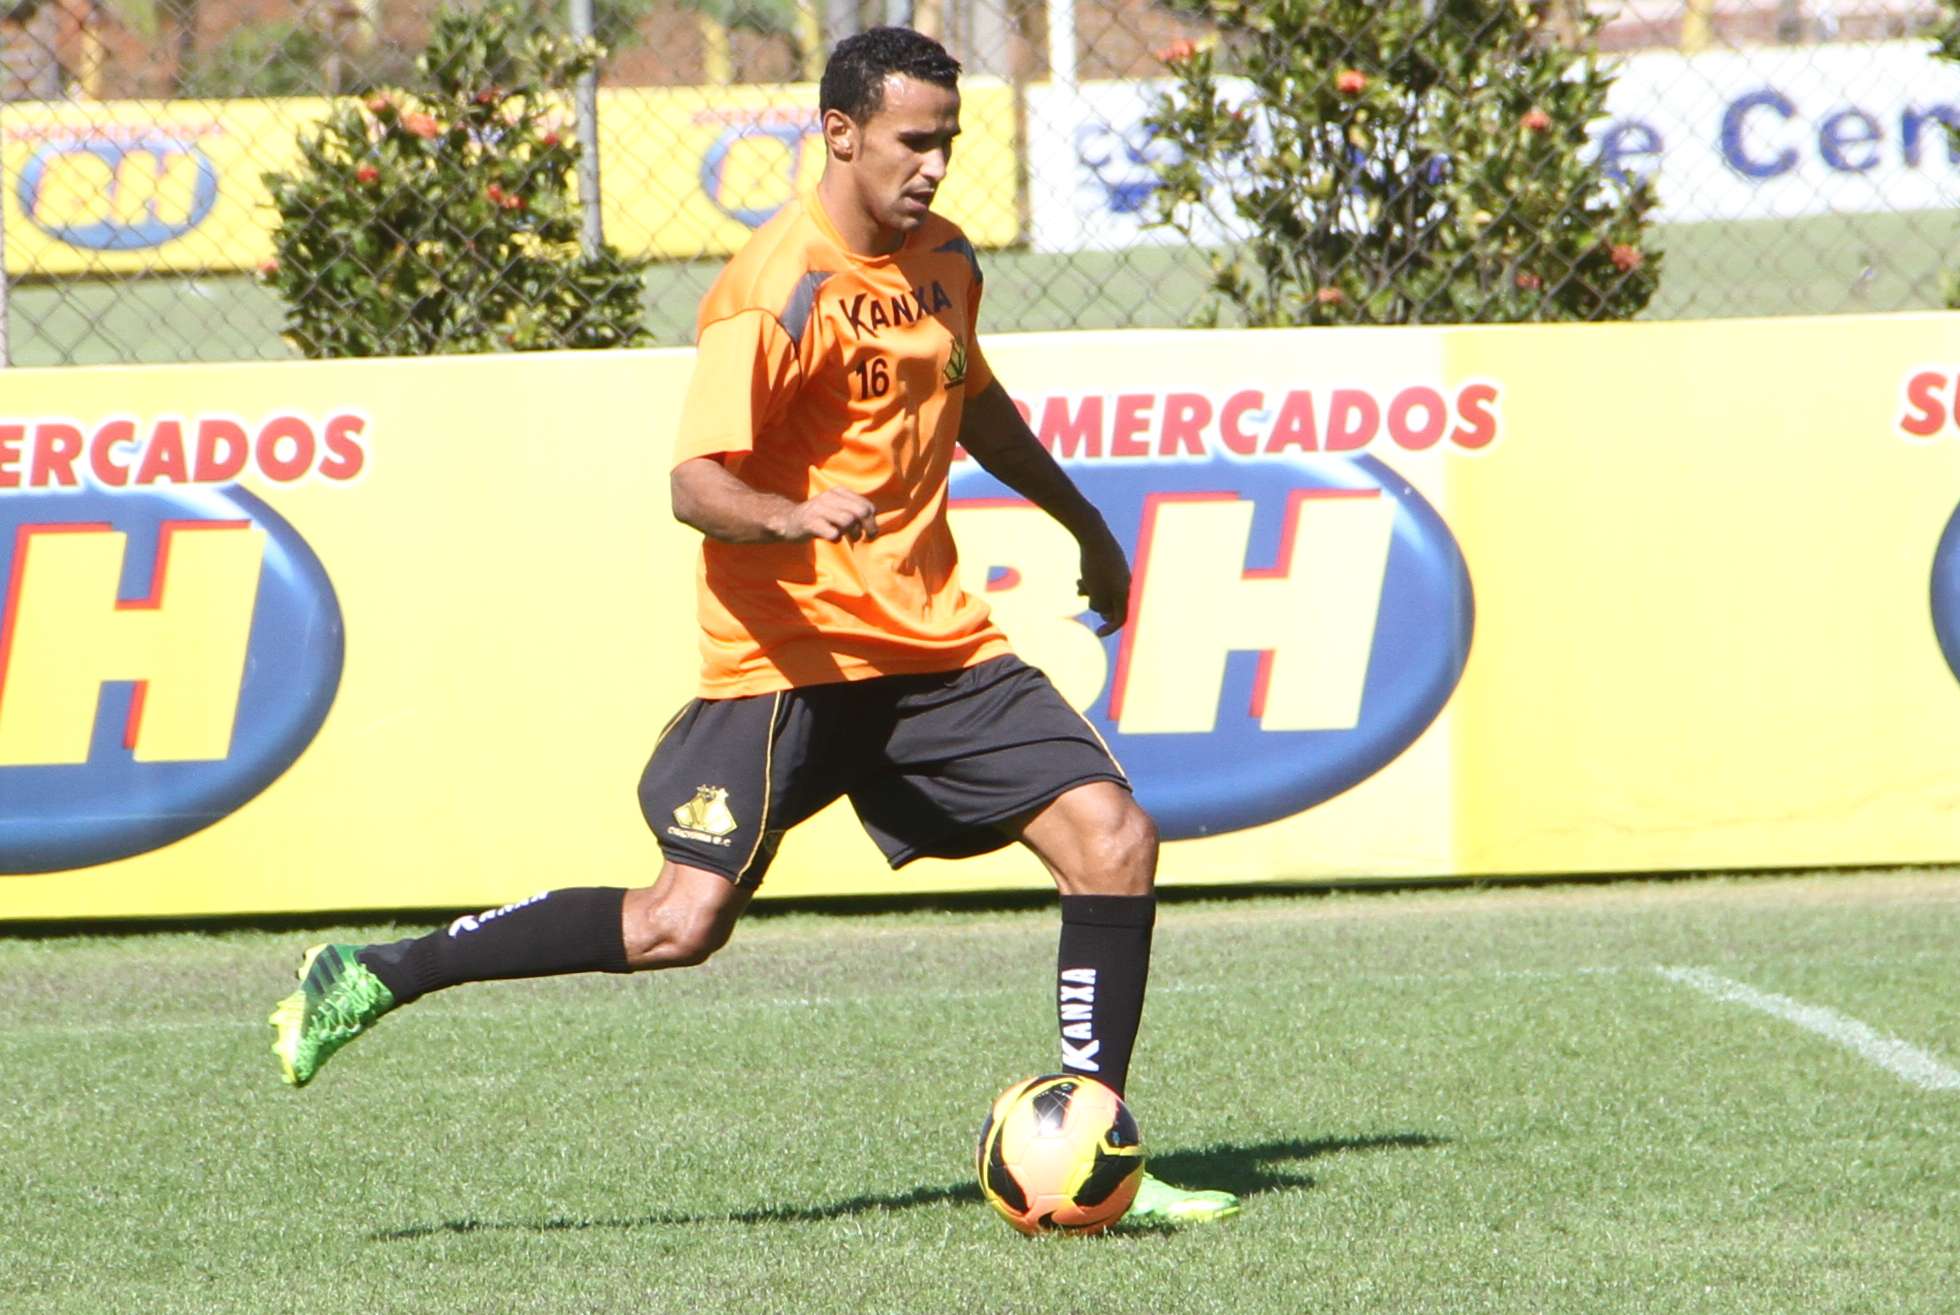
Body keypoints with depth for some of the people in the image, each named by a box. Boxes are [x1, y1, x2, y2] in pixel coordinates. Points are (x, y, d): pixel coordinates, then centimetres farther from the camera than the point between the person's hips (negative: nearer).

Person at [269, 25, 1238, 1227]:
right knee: (684, 924, -12)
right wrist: (791, 517, -40)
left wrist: (1082, 520, 42)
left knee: (1114, 840, -8)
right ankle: (374, 979, 2)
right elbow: (696, 481, -20)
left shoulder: (944, 263, 10)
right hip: (793, 652, -7)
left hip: (936, 639, 7)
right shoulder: (779, 292, -15)